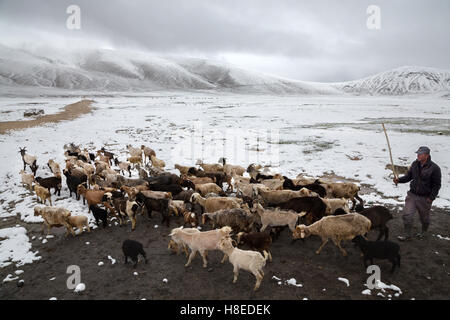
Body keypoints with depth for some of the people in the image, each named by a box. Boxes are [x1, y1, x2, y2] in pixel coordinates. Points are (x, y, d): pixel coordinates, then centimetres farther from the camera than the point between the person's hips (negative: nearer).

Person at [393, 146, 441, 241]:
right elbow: (409, 176, 12)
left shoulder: (434, 168, -14)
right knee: (407, 215, -2)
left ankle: (423, 232, 42)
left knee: (424, 218, 15)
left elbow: (437, 185, -10)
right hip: (412, 194, 4)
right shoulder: (415, 164, 0)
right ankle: (408, 235, 13)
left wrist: (431, 198, -13)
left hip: (425, 198, -3)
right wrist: (399, 180, -5)